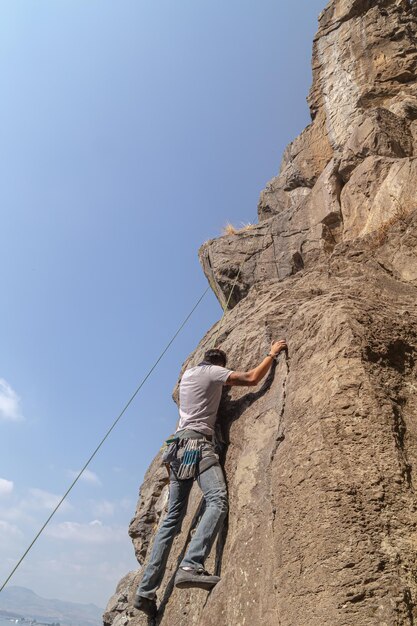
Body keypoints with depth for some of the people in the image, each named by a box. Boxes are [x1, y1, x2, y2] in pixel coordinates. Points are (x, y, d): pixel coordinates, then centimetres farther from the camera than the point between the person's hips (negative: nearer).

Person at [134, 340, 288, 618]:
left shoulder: (188, 373, 22)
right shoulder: (212, 372, 1)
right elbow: (252, 379, -5)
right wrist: (272, 353, 7)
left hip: (180, 445, 8)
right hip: (198, 442, -8)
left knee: (173, 517, 7)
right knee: (218, 500, -22)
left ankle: (146, 591, 6)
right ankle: (191, 566, -39)